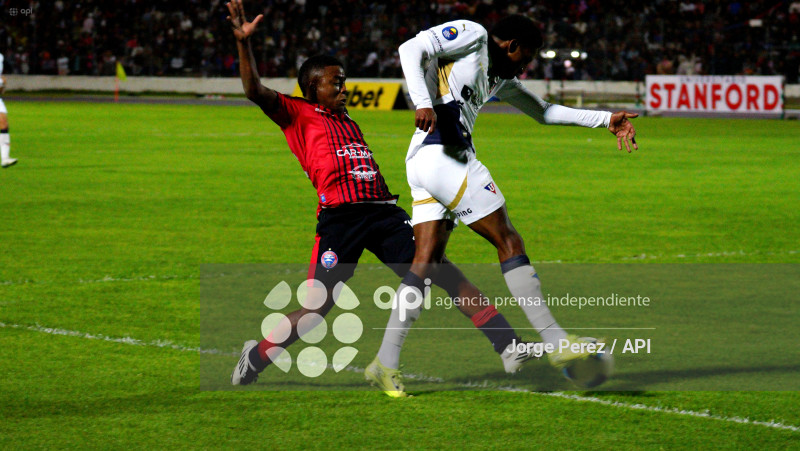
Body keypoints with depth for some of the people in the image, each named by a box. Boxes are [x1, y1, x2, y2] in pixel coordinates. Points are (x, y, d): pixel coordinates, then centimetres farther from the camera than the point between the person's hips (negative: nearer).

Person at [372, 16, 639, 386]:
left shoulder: (501, 79, 28)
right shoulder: (471, 35, 2)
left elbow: (544, 112, 37)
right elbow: (411, 49, -11)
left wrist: (605, 119, 31)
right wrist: (423, 103, -26)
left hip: (421, 163, 10)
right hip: (441, 156, -10)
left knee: (425, 262, 5)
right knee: (508, 242, -5)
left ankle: (385, 362, -1)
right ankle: (556, 344, -4)